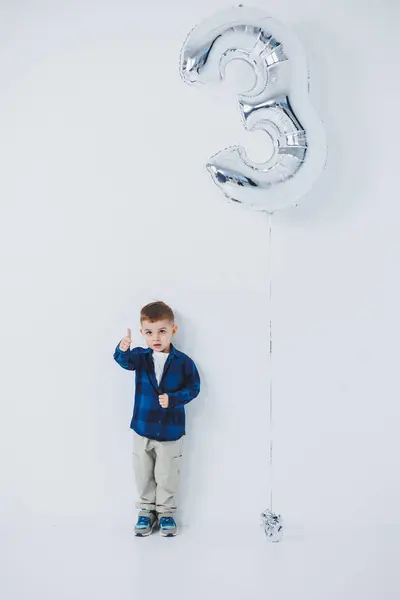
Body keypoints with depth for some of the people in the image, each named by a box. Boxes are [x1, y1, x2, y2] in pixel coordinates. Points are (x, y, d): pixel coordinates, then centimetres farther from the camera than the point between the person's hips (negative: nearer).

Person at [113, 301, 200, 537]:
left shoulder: (183, 362, -11)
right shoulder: (141, 356, -6)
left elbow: (193, 388, -6)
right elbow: (126, 361, -26)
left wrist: (173, 399, -22)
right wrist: (123, 349, -50)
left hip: (171, 429, -2)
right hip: (143, 428, 2)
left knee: (167, 475, 10)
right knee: (144, 474, 14)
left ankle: (166, 512, 29)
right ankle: (147, 510, 32)